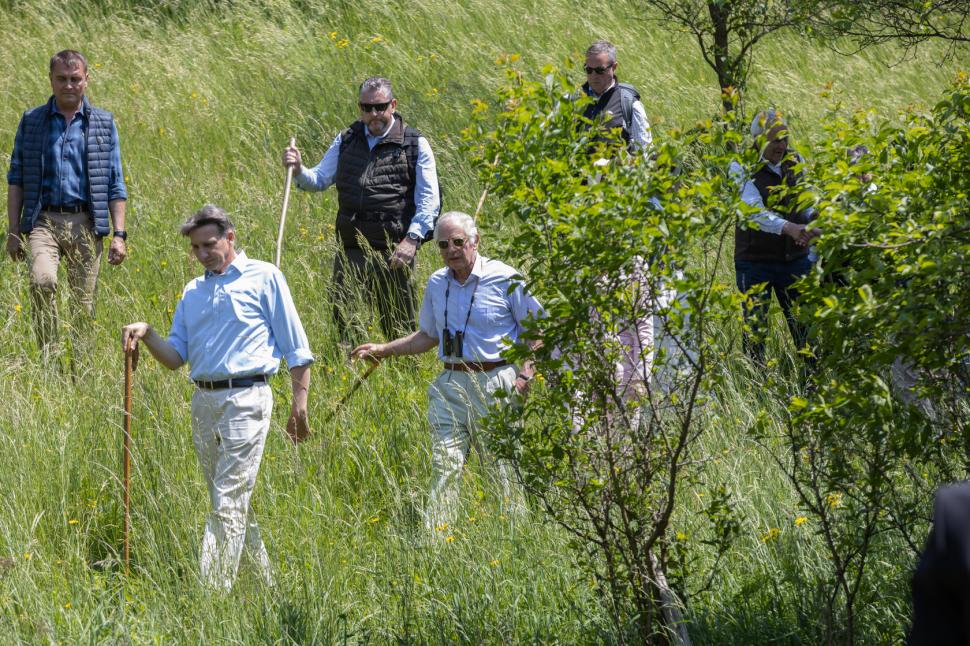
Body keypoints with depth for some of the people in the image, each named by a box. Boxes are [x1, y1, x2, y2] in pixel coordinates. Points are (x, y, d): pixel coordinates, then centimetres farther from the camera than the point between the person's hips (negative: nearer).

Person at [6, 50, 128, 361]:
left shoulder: (103, 123, 10)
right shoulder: (31, 122, 10)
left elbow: (116, 185, 10)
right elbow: (16, 180, 12)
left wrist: (119, 234, 2)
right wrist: (13, 231, 6)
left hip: (86, 224, 1)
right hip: (44, 221, -1)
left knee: (85, 303, 0)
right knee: (43, 280, -26)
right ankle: (47, 357, -15)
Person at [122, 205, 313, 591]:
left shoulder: (263, 278, 3)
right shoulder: (193, 292, 19)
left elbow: (295, 348, 2)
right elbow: (176, 356, 16)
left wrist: (299, 404, -4)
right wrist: (147, 336, -3)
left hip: (246, 399, -6)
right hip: (204, 401, 6)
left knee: (228, 503, -11)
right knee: (236, 502, 10)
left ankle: (212, 591, -17)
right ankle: (267, 581, 19)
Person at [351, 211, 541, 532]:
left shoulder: (504, 279, -4)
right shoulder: (437, 283, 12)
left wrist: (525, 374, -9)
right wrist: (384, 349, 19)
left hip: (496, 385, -4)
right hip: (450, 385, 4)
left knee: (501, 467, -3)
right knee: (444, 469, -6)